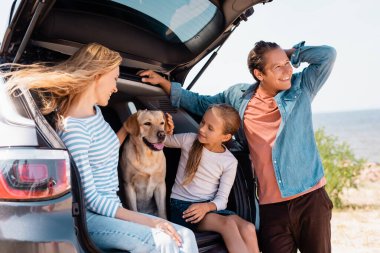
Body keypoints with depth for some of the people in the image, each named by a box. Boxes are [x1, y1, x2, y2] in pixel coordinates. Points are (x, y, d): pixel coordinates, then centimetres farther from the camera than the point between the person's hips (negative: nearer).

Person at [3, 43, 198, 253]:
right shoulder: (73, 128, -19)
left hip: (107, 208, 9)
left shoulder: (95, 110, 9)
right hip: (88, 216, -9)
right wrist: (149, 221, -22)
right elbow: (90, 199, -20)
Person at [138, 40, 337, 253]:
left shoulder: (301, 88, 3)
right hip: (271, 205, 1)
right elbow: (200, 103, 22)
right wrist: (163, 82, 20)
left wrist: (290, 53, 3)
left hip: (310, 197, -1)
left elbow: (328, 54, -4)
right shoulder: (238, 96, 8)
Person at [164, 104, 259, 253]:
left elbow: (222, 199, -3)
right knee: (228, 223, -31)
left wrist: (207, 207, -24)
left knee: (247, 227, -29)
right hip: (181, 205, -2)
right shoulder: (188, 140, -2)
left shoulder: (229, 162, -1)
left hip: (209, 207, 2)